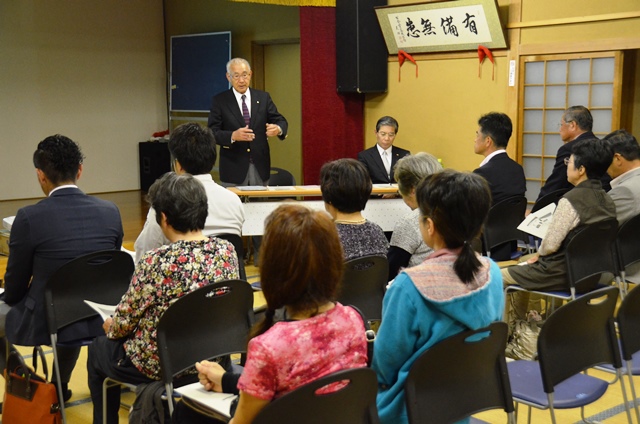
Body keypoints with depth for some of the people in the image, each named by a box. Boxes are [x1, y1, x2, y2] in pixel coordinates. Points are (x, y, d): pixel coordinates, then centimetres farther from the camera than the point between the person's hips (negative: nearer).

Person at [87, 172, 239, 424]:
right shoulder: (226, 251, -10)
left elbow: (125, 321, -14)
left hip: (162, 364, -6)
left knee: (98, 349, 26)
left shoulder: (156, 263, -26)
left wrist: (110, 327, 10)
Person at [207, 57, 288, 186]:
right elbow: (212, 132, -7)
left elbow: (280, 121, 5)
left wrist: (278, 129, -20)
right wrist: (233, 136, -27)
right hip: (233, 169, -2)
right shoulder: (219, 101, 0)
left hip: (260, 168, 3)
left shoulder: (263, 97, 7)